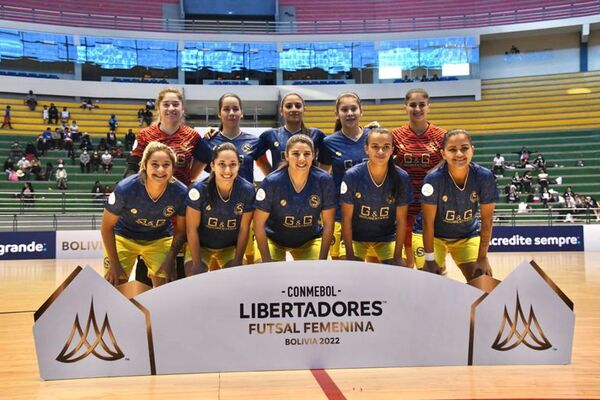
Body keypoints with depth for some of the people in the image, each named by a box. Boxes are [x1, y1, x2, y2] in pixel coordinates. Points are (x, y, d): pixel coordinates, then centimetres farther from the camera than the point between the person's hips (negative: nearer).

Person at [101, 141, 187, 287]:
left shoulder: (181, 192, -25)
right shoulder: (125, 188, -30)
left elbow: (180, 230, -8)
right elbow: (107, 226, -16)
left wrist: (170, 260, -14)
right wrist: (114, 263, -13)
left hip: (160, 240, 1)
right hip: (124, 237, -1)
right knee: (114, 284, -5)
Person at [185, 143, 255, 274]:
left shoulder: (247, 190, -18)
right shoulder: (199, 190, -23)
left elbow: (244, 229, -9)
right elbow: (192, 229, -15)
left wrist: (238, 261, -8)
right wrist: (197, 264, -14)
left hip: (231, 247, 1)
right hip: (200, 246, -1)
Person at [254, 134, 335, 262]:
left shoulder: (324, 181, -19)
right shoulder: (272, 182, -24)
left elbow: (328, 222, -9)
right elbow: (259, 223, -15)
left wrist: (322, 259, -11)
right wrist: (267, 261, -16)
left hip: (309, 240, 2)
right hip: (274, 239, -1)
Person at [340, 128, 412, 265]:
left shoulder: (402, 178, -16)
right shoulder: (352, 176, -21)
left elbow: (401, 219, -9)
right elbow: (346, 218, -14)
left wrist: (398, 256, -9)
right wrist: (350, 254, -14)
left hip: (387, 237, 1)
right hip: (356, 236, -1)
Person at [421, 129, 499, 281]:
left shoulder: (485, 177, -23)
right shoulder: (433, 179, -28)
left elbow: (487, 220, -14)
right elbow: (428, 221, -21)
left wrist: (482, 257, -12)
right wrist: (430, 259, -19)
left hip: (468, 236, 2)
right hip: (436, 236, -2)